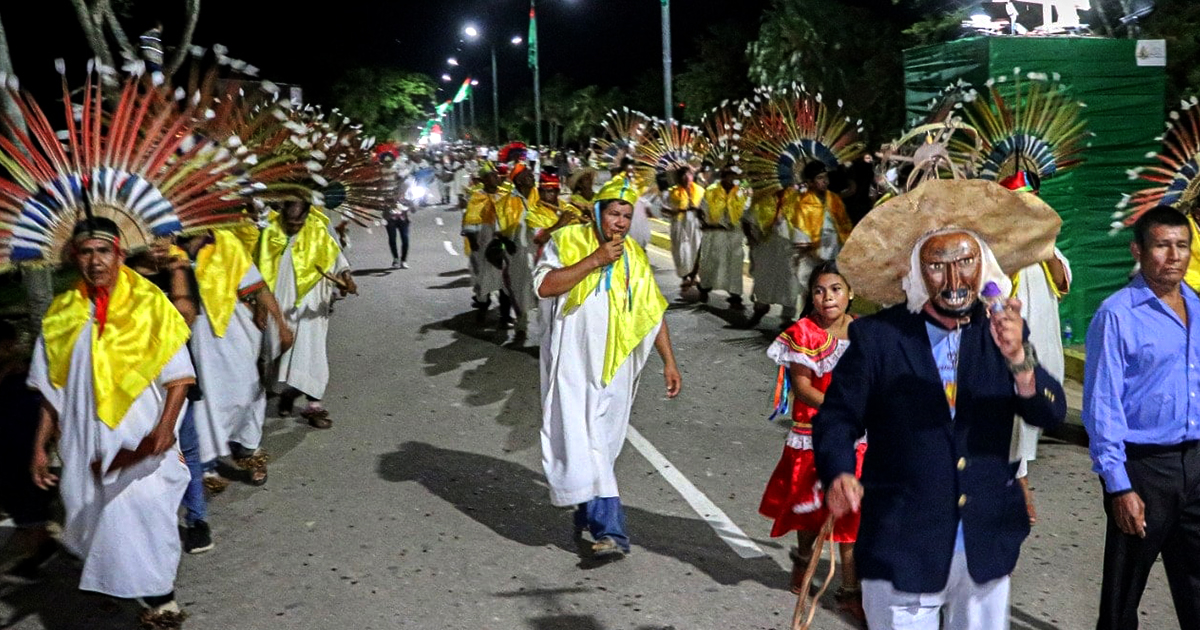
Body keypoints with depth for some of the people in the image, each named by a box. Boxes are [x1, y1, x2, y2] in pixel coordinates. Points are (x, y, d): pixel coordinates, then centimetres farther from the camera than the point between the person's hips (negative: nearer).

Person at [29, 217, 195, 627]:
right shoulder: (62, 314, 6)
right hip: (86, 447, 4)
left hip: (141, 444, -4)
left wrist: (165, 427, -21)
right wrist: (40, 446, 10)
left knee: (141, 514, -9)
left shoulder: (149, 305, -5)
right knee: (92, 514, 8)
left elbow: (179, 377, -7)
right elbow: (51, 390, 13)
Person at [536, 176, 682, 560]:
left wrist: (669, 362, 8)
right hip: (573, 363, -3)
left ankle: (588, 519, 21)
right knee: (585, 445, -9)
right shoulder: (567, 241, -1)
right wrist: (595, 260, -18)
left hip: (614, 368, 4)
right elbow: (544, 286, -16)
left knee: (601, 445, 7)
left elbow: (653, 313, 13)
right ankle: (610, 532, -6)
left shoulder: (634, 258, 10)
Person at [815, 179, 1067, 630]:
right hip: (903, 550, -3)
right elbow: (837, 418, -6)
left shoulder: (1001, 331, 0)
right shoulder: (876, 338, -9)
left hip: (987, 550, 4)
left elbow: (1050, 414, -8)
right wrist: (838, 475, -25)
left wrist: (1018, 359, -26)